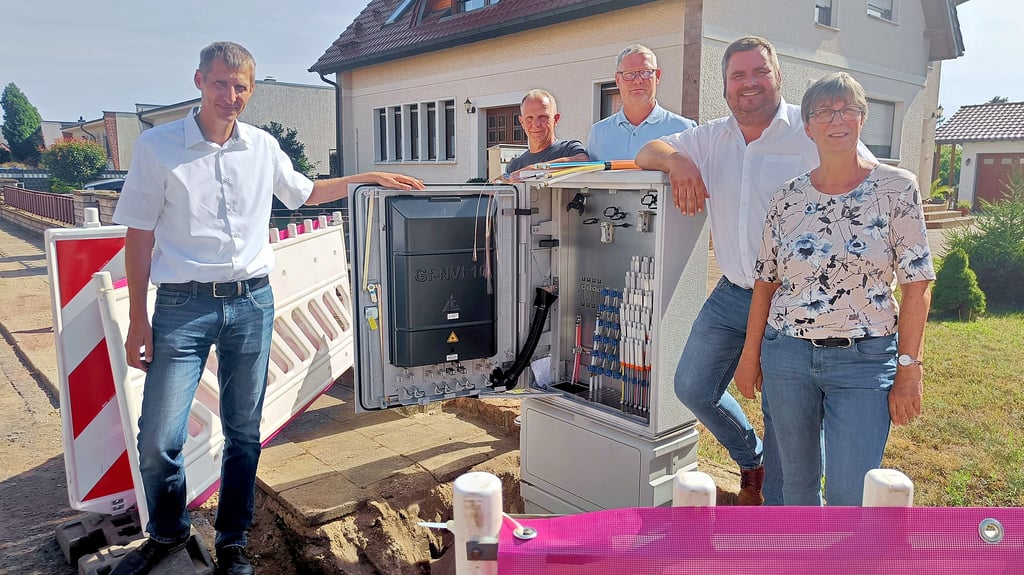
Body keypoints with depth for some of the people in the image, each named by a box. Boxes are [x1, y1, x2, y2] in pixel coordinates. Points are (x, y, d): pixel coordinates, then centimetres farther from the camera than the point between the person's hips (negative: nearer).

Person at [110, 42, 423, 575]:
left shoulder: (263, 147, 6)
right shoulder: (157, 145, -3)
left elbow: (305, 192, 25)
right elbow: (139, 236, -2)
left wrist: (370, 177, 17)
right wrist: (138, 320, -4)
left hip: (251, 301, 3)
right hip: (183, 305, -2)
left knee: (244, 431, 10)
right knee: (158, 437, -2)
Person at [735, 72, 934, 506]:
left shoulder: (897, 188, -4)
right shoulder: (788, 197, 3)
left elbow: (916, 285, -4)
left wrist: (909, 368, -7)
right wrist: (750, 354, 8)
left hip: (865, 361, -2)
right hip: (787, 356, 3)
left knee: (850, 494, -3)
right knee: (797, 480, 15)